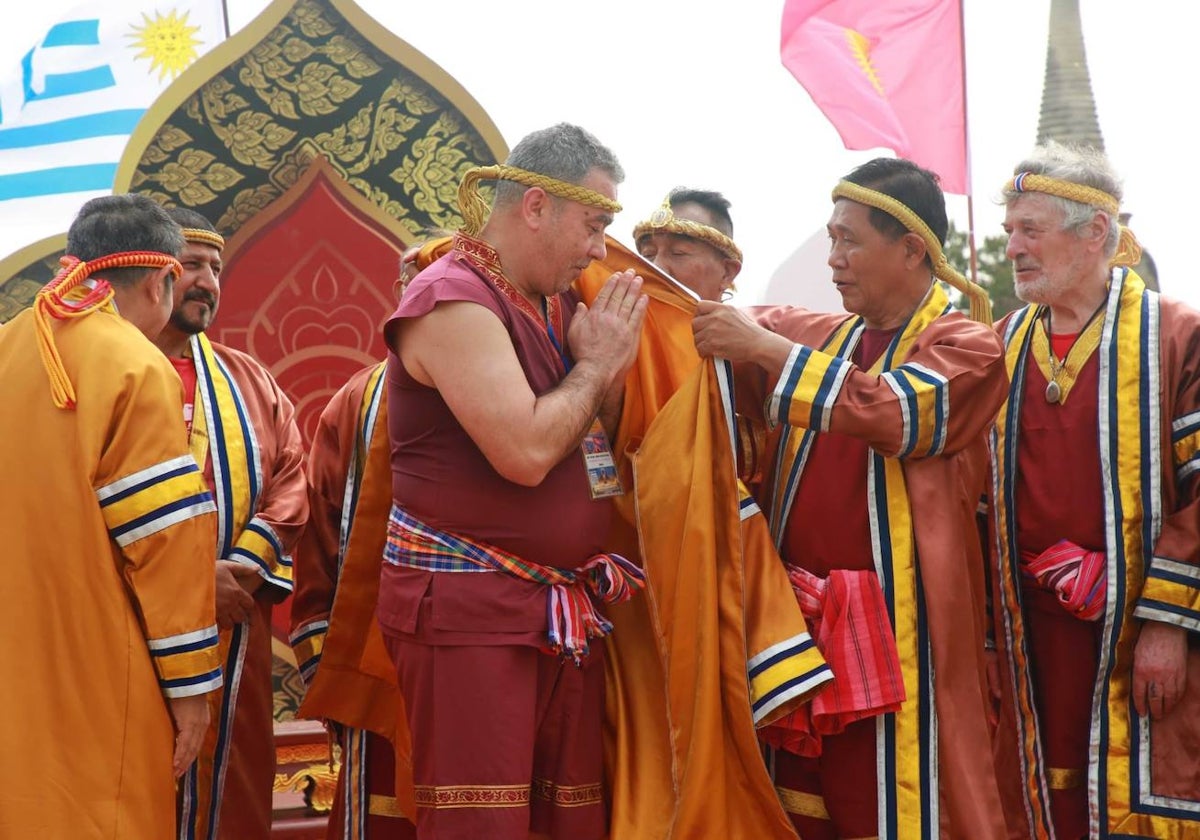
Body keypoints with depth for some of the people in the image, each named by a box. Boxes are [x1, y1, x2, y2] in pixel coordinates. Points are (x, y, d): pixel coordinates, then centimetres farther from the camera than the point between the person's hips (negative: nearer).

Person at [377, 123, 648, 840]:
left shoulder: (555, 303, 14)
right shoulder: (455, 301, -12)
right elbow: (525, 452, -22)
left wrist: (609, 363, 1)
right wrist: (596, 365, -8)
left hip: (565, 612, 8)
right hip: (468, 610, -8)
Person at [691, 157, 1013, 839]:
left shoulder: (967, 346, -2)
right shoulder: (813, 336, 14)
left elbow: (893, 410, -21)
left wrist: (765, 349, -20)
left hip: (895, 640, -5)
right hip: (799, 631, 6)